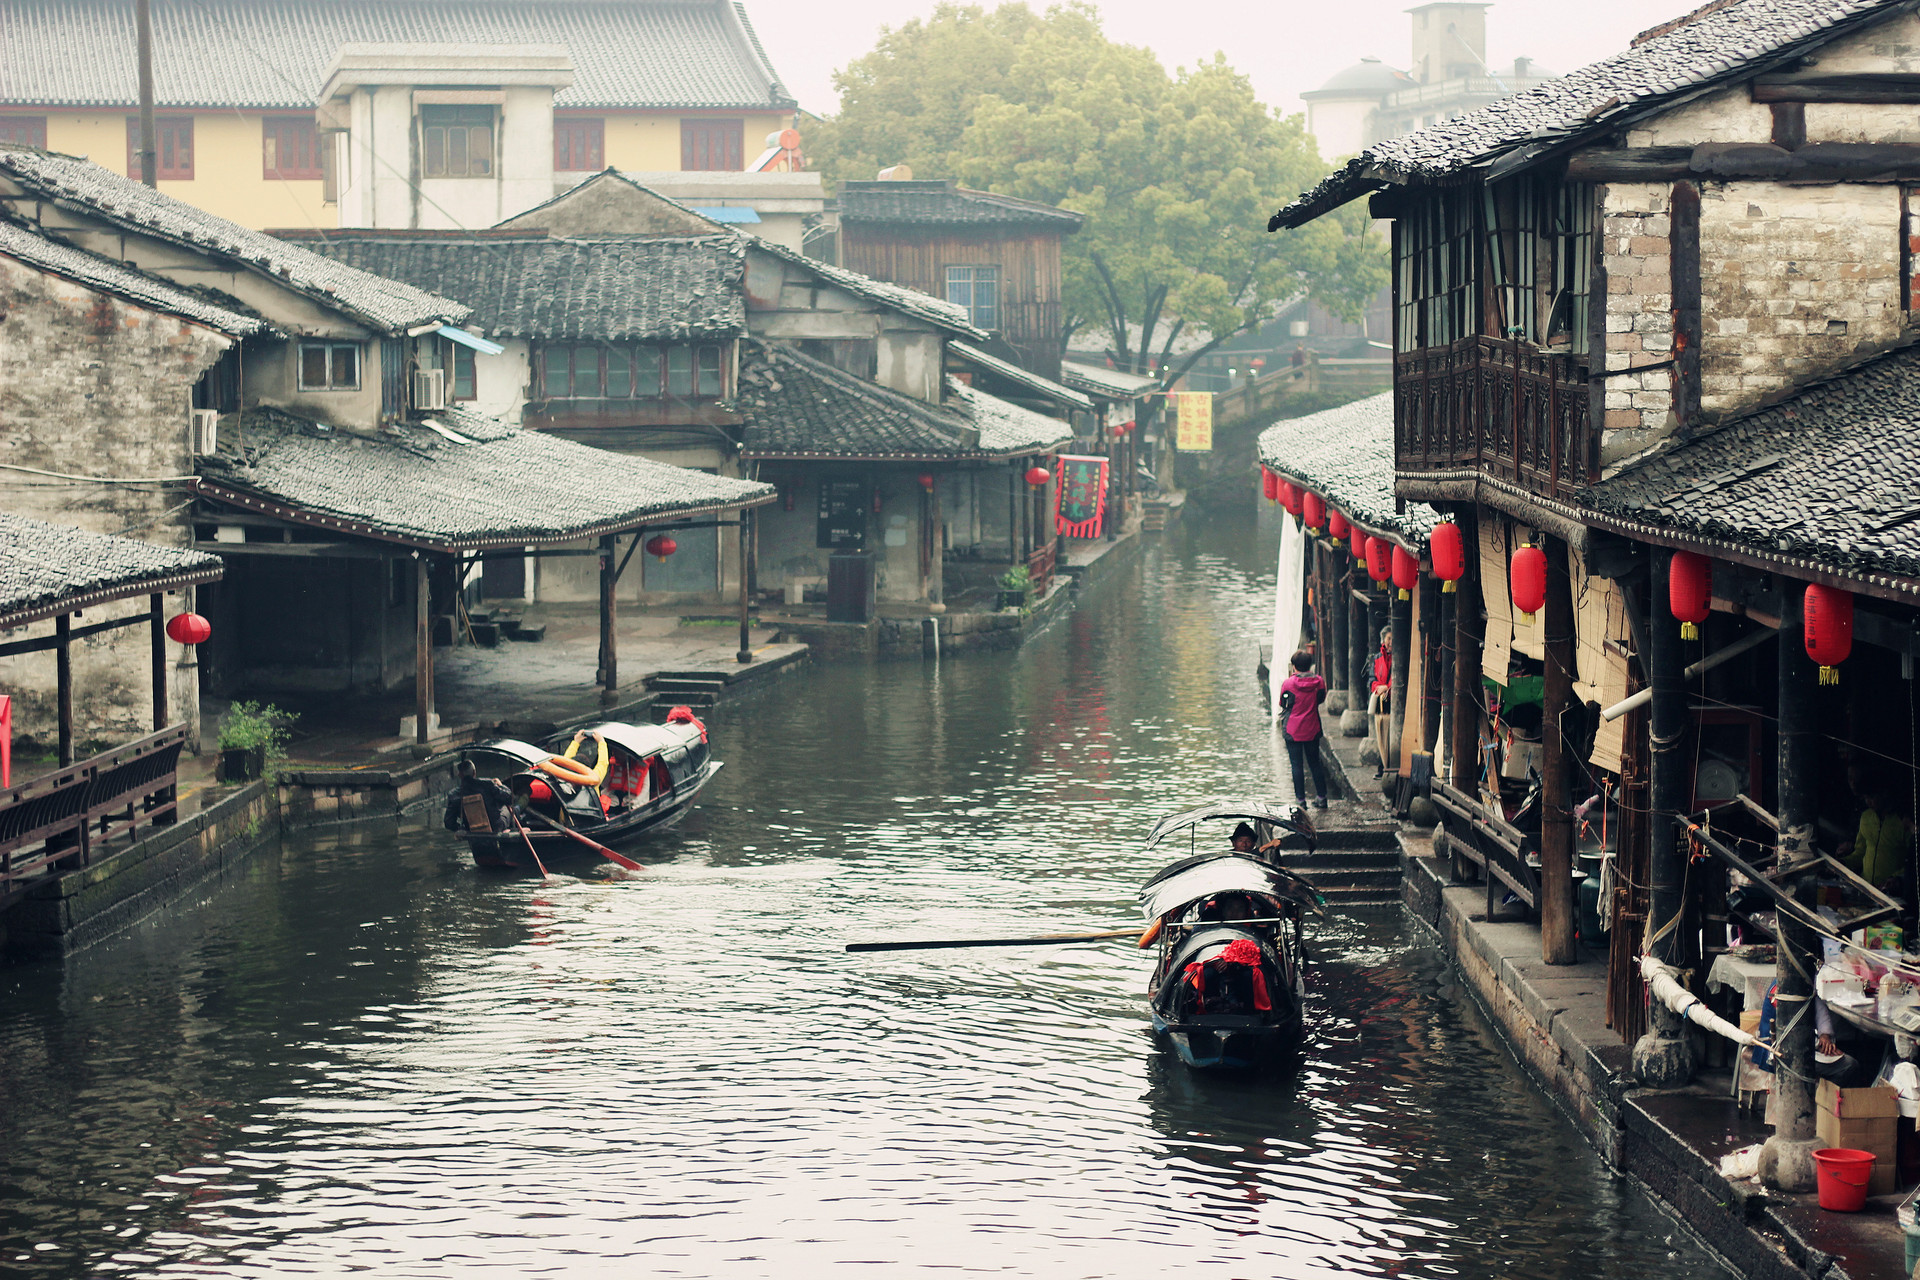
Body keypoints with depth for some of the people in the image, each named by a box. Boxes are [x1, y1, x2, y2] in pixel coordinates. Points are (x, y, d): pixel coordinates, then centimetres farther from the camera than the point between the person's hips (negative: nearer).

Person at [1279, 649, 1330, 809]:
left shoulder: (1288, 683, -13)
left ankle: (1300, 799, 3)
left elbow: (1282, 703, 1)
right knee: (1315, 763, 14)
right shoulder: (1319, 682, -5)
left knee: (1296, 764, 3)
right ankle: (1321, 797, 16)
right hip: (1312, 729, 3)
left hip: (1293, 730, -3)